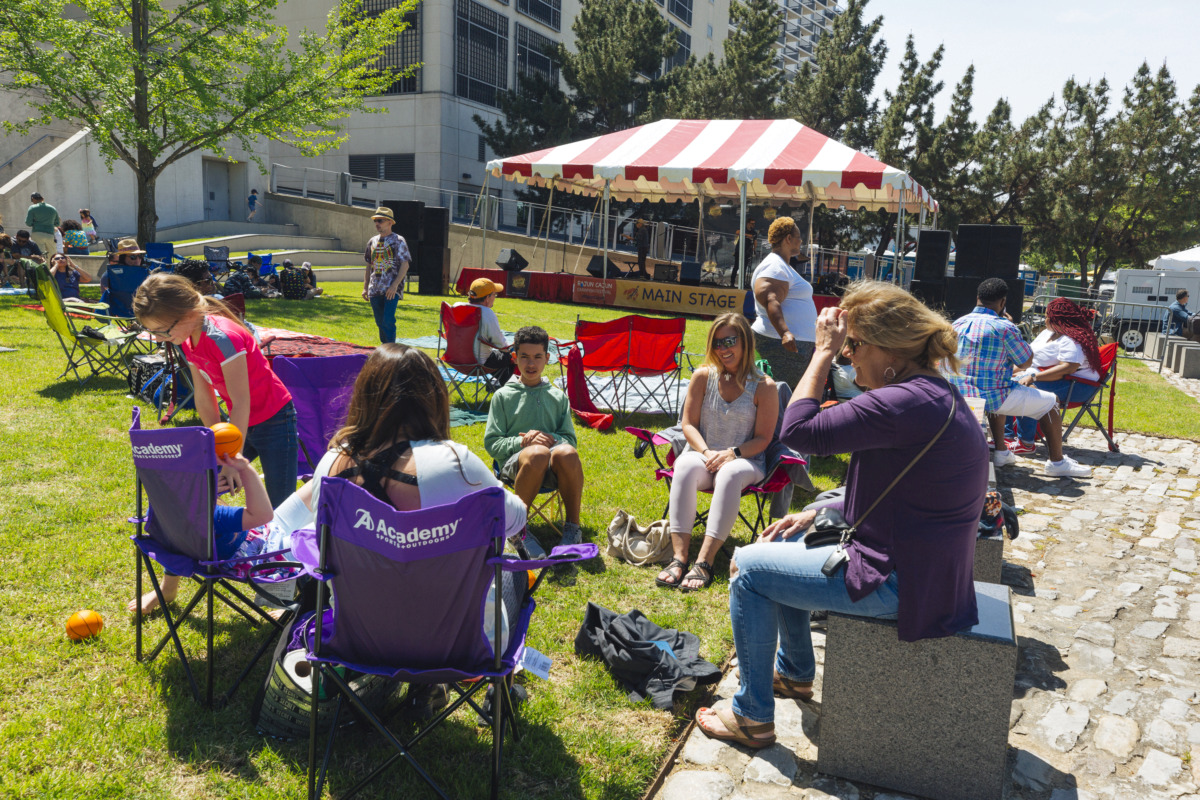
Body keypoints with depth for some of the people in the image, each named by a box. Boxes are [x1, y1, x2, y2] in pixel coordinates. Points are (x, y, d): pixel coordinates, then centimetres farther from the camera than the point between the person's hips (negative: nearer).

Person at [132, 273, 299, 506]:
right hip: (241, 422, 8)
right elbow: (204, 399, 4)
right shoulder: (189, 341, 0)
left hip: (274, 420, -8)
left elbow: (241, 403, -25)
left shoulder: (223, 338, -26)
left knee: (281, 509, -6)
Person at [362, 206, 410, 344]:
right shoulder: (372, 241, 16)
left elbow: (405, 265, -8)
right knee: (380, 323, 10)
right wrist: (365, 287, 14)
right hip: (375, 290, 6)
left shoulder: (398, 241, -2)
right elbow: (369, 266, 21)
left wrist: (394, 285, -18)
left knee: (388, 322, -15)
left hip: (391, 290, -6)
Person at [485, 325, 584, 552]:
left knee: (566, 453, -37)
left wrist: (552, 439, -6)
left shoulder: (558, 396, 21)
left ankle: (572, 526, -20)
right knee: (537, 454, -40)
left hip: (552, 468, 2)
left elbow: (570, 440, 17)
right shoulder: (503, 395, 14)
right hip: (514, 462, -2)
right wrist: (523, 441, -10)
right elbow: (492, 443, 8)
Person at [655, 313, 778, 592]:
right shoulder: (703, 376, 3)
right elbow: (689, 424, 4)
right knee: (685, 467, -34)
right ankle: (679, 556, -39)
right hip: (703, 454, 2)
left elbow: (763, 438, -3)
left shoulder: (764, 386, -3)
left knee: (730, 474, -38)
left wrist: (732, 453, -19)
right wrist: (706, 452, -14)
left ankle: (704, 561, -40)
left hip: (746, 460, -2)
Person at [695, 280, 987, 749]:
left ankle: (753, 718, 12)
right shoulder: (936, 394, 8)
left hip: (898, 583, -10)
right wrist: (818, 515, 10)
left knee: (748, 568, -1)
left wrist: (824, 352, -16)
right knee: (783, 544, 24)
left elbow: (798, 432, -25)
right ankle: (795, 673, 39)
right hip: (922, 565, 10)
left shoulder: (904, 403, -27)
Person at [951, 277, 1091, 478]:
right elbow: (1025, 362, -2)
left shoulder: (958, 323, 6)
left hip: (958, 396, 7)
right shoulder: (1004, 328, -15)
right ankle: (1057, 463, 19)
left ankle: (1001, 452, 36)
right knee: (1050, 402, 11)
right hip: (991, 397, -7)